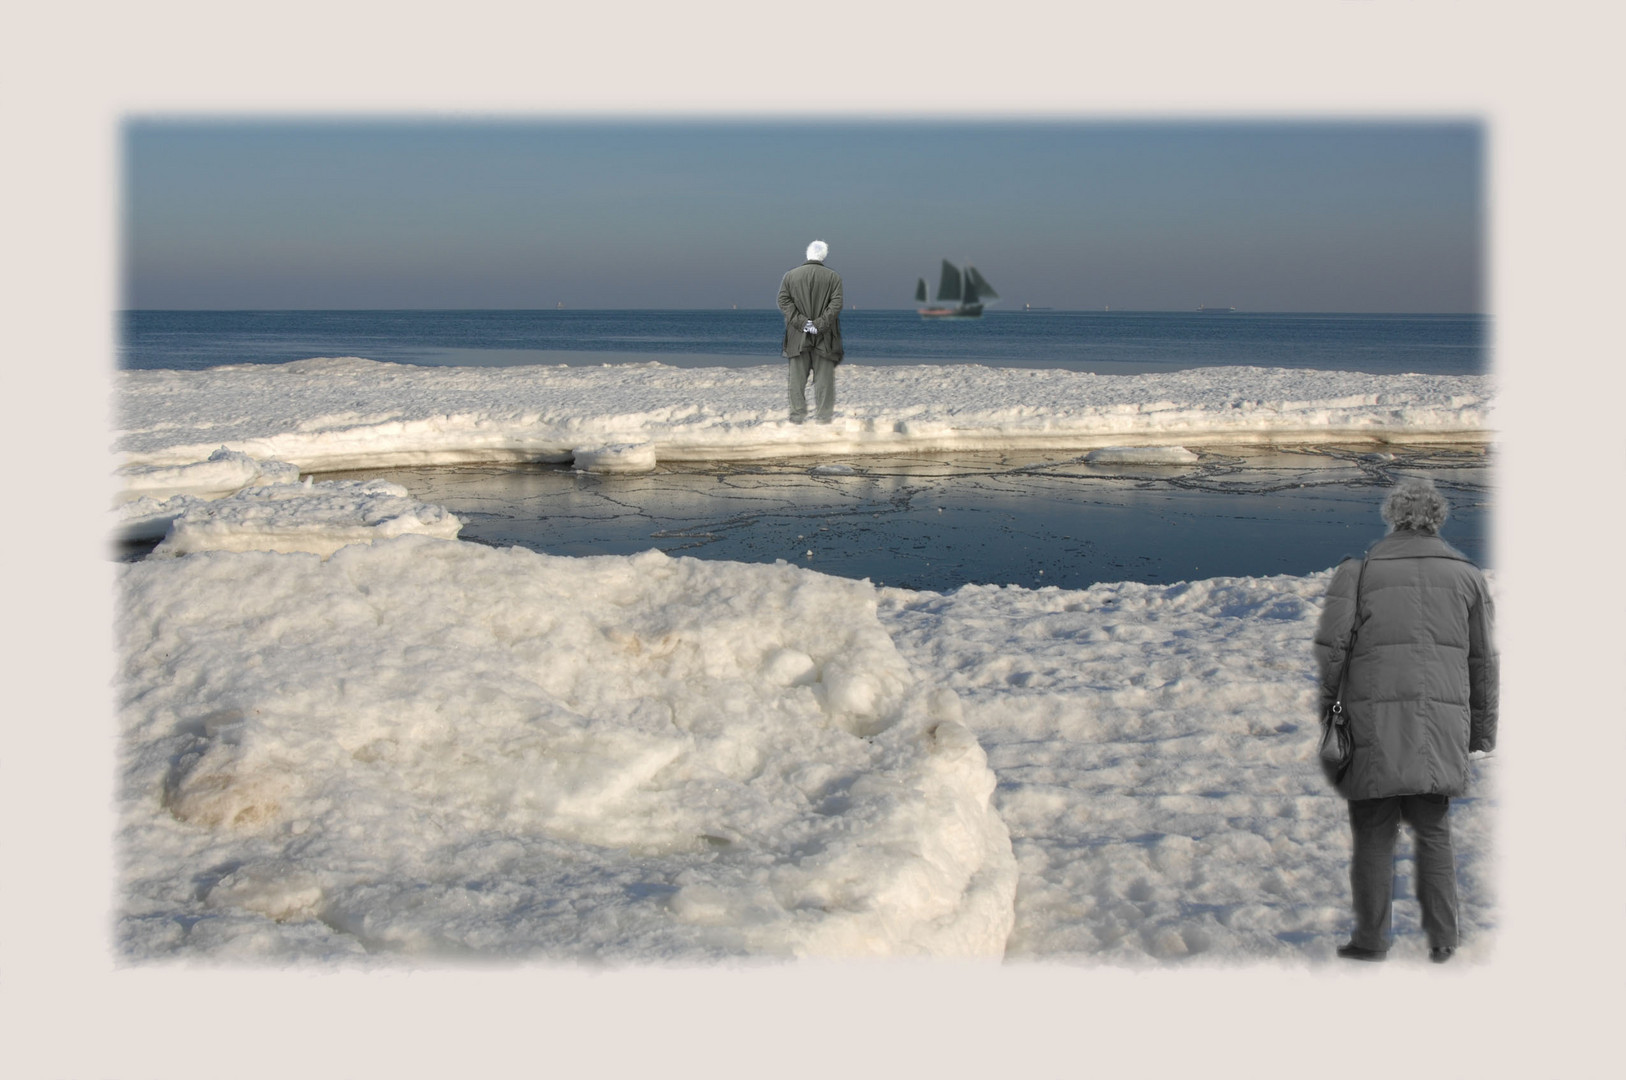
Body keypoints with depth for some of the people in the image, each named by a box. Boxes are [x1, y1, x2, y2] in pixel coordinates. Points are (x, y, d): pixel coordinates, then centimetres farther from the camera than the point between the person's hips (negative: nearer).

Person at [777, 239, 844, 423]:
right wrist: (820, 324, -11)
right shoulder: (834, 277, -2)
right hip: (824, 338, -1)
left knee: (797, 378, 8)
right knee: (824, 378, 5)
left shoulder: (790, 275, 2)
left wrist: (801, 322, -9)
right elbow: (836, 304, -11)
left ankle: (797, 415, 8)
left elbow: (783, 300, -4)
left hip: (798, 337, 1)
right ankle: (824, 415, 5)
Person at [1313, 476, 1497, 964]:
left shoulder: (1358, 568, 2)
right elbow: (1483, 659, 15)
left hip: (1374, 722, -3)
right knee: (1434, 833, 13)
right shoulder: (1466, 573, 12)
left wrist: (1325, 707, 4)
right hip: (1443, 724, 3)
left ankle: (1370, 941, 8)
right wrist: (1482, 729, 21)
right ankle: (1442, 941, 13)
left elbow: (1329, 645, -6)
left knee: (1374, 835, 4)